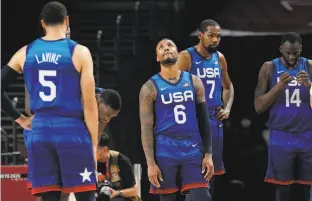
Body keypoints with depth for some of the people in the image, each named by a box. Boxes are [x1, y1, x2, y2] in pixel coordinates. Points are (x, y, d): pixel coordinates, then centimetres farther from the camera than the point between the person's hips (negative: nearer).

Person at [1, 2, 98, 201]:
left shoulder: (25, 53, 7)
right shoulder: (79, 52, -4)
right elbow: (89, 105, -5)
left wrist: (20, 119, 15)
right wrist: (94, 144, 0)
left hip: (40, 131, 3)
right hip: (72, 130, -3)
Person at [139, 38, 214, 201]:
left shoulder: (194, 82, 8)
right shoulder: (150, 87, -1)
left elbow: (204, 120, 10)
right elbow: (146, 128, -4)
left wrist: (208, 154, 2)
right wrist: (150, 163, -11)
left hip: (193, 150, 2)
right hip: (165, 152, -2)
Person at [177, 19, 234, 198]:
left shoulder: (220, 58, 9)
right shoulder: (186, 57, -11)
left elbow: (228, 86, 23)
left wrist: (227, 108, 5)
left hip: (215, 122, 7)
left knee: (212, 172, 13)